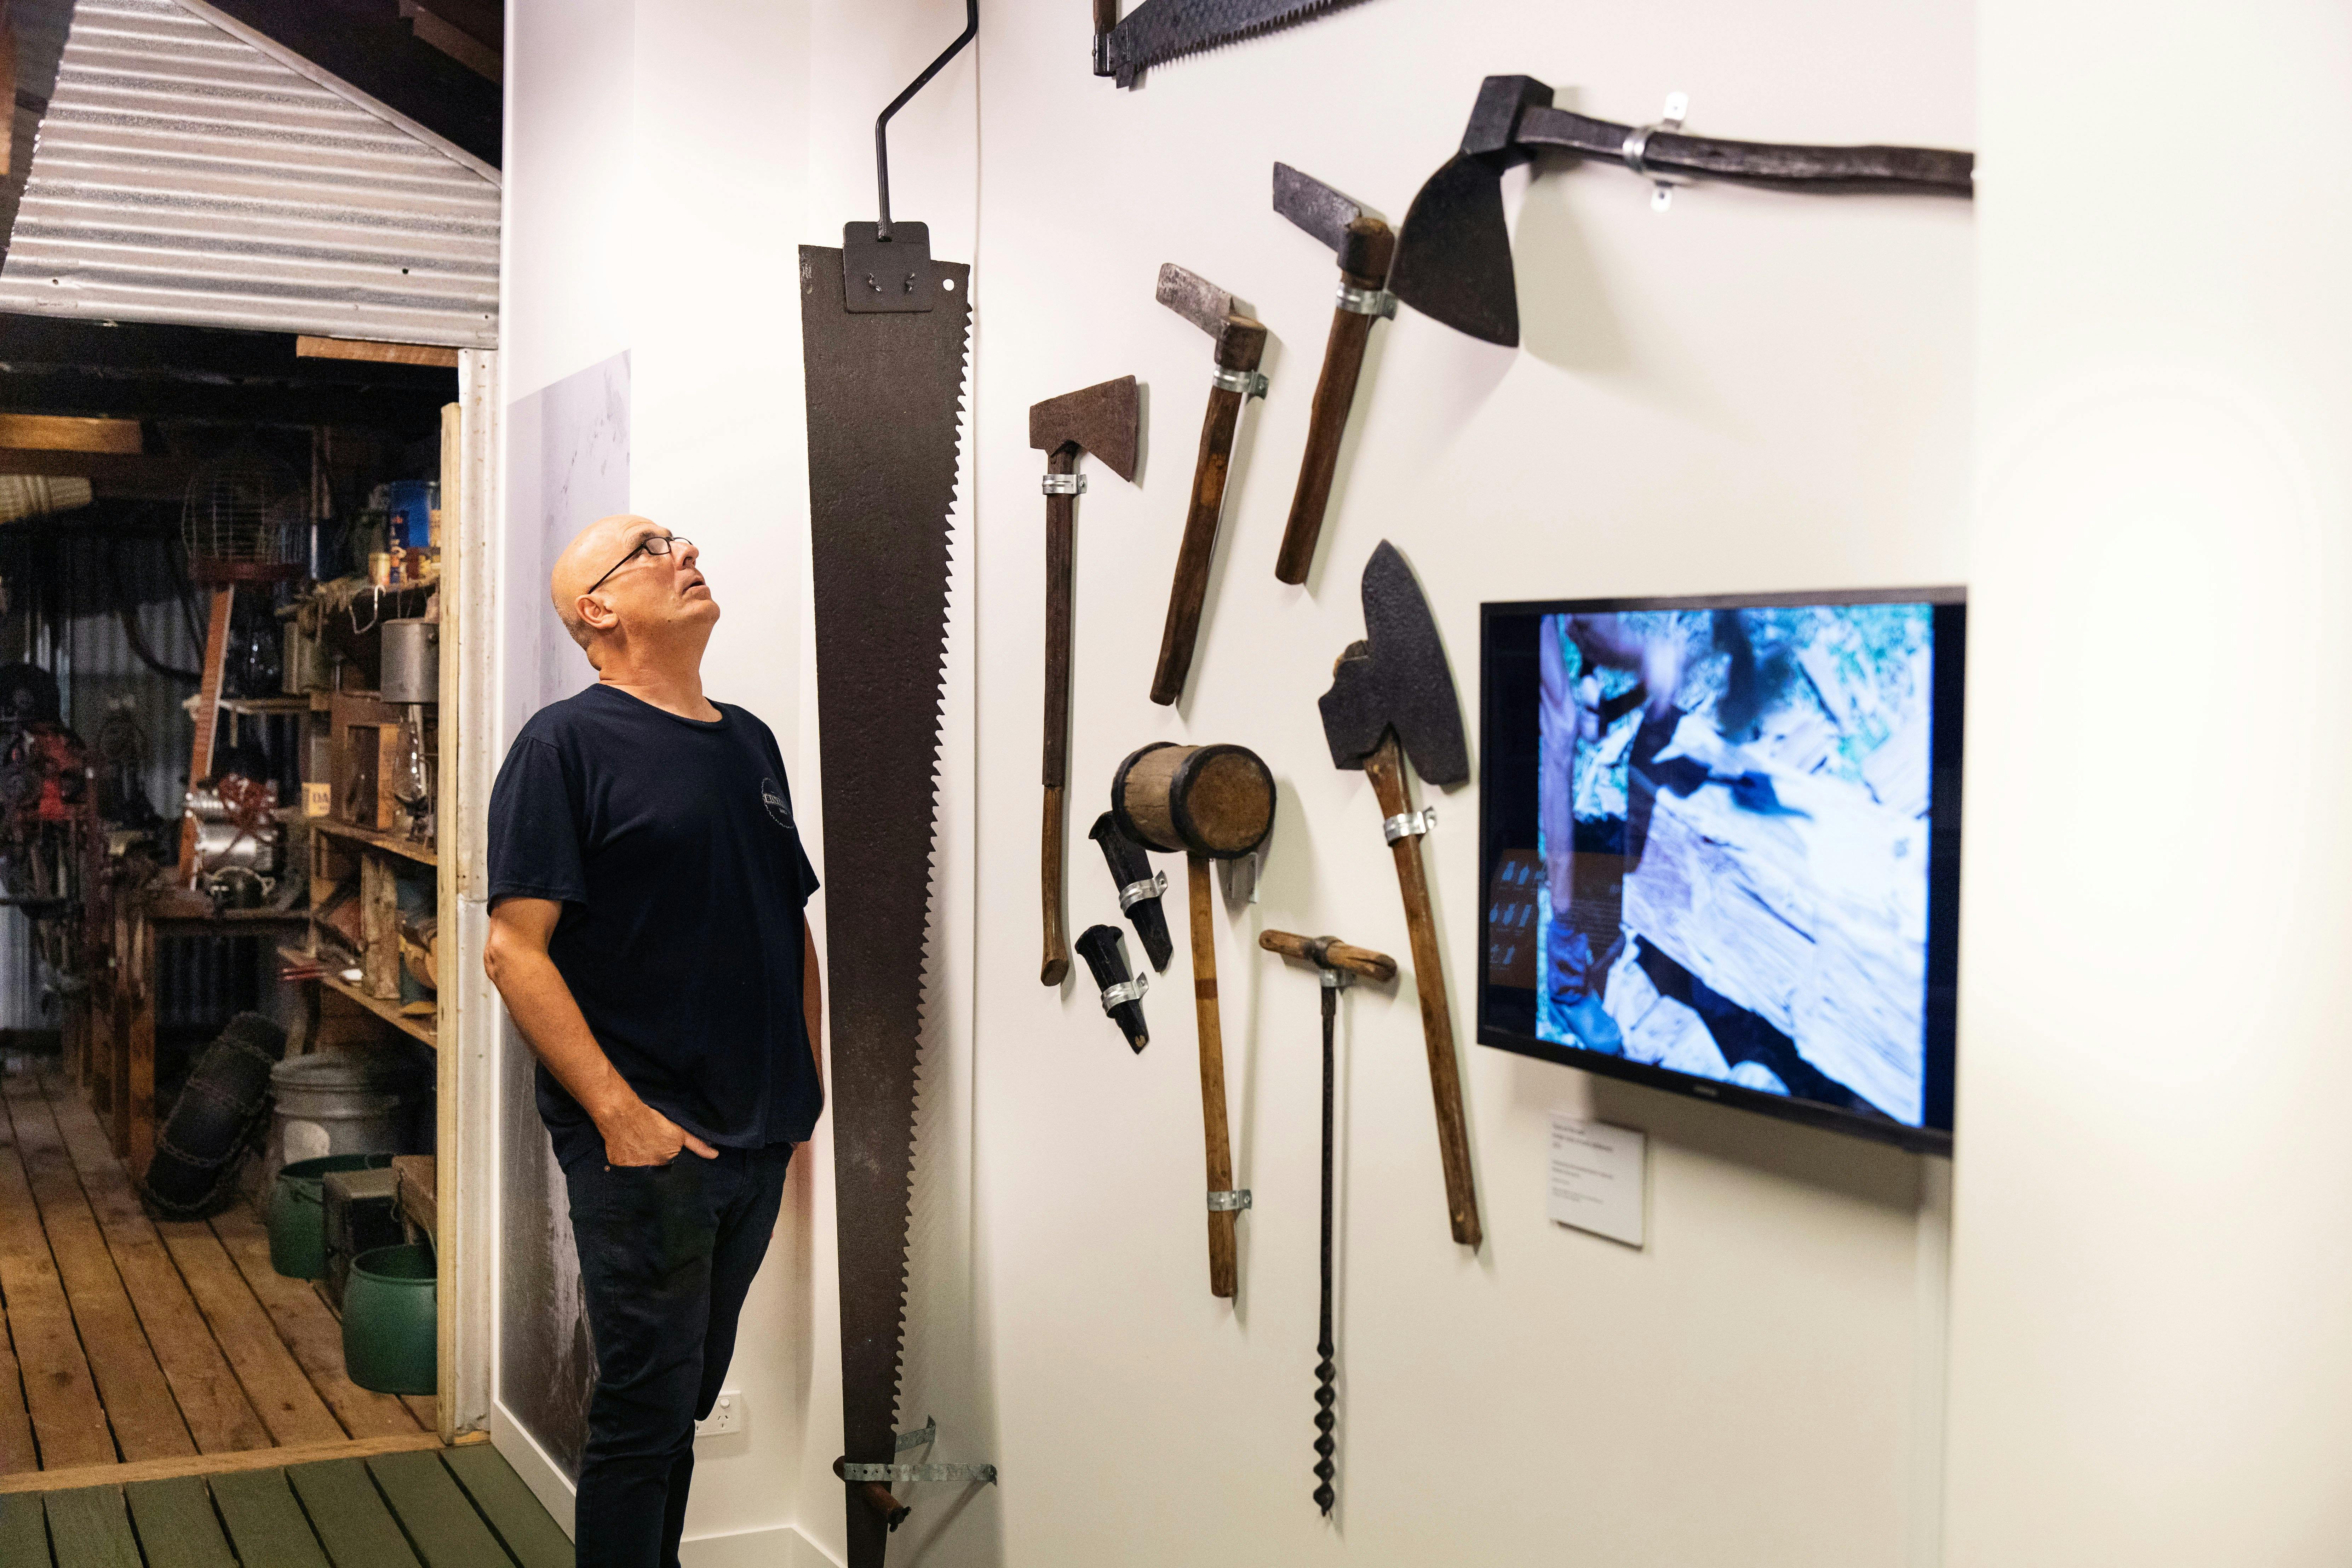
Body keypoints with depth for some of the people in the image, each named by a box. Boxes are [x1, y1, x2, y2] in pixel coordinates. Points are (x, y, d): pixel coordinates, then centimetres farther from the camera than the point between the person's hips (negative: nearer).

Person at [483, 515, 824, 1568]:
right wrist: (620, 1114, -20)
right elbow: (514, 948, -14)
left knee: (688, 1397, 18)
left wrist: (808, 1083, 13)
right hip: (645, 1144, -6)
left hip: (758, 1139, 7)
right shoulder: (567, 744, -8)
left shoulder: (749, 743, 14)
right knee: (647, 1409, 0)